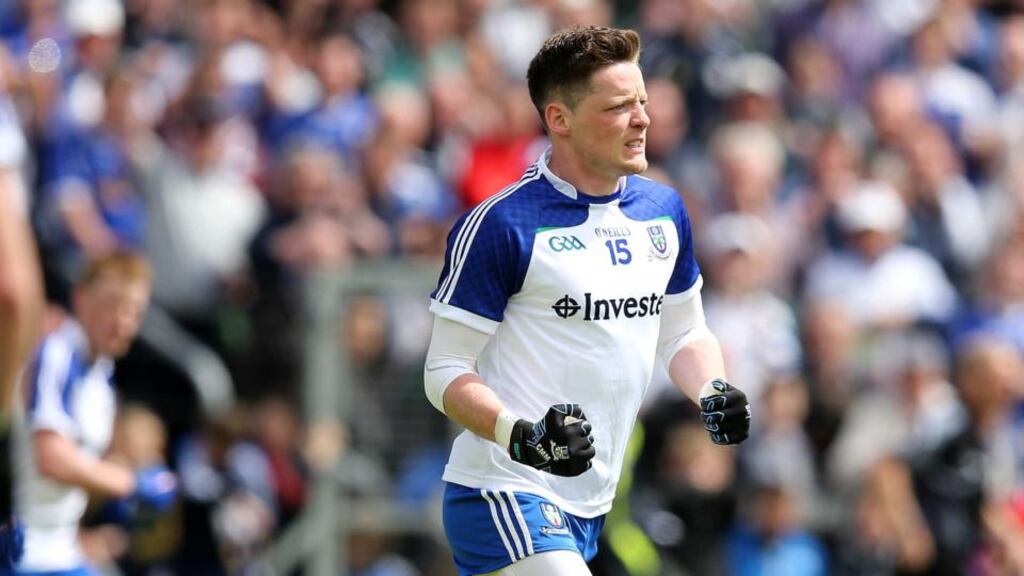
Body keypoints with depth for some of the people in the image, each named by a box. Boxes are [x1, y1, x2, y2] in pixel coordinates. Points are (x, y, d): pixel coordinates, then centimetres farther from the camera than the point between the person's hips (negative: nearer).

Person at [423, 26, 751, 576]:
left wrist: (713, 392, 1)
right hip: (506, 496, -7)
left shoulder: (664, 210, 10)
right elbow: (446, 373, -10)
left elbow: (685, 333, 23)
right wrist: (521, 436, -27)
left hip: (589, 504, 7)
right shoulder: (498, 225, -12)